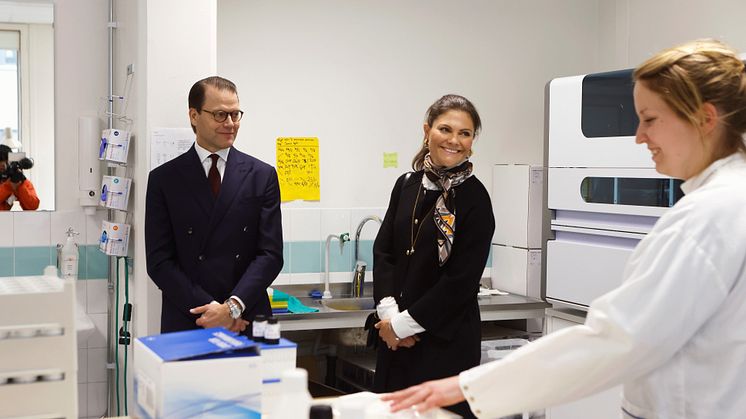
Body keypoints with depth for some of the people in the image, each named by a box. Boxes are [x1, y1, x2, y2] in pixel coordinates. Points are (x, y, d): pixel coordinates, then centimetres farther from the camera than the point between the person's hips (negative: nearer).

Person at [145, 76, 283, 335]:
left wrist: (233, 307, -15)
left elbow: (271, 254, -2)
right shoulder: (164, 179, 2)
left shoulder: (262, 175, 4)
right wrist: (209, 309, -13)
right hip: (186, 322, -1)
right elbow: (159, 260, -3)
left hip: (248, 322, 1)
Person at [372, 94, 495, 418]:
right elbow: (383, 251, 5)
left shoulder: (475, 198, -9)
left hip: (446, 341, -5)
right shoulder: (407, 185, 7)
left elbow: (462, 280, -12)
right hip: (397, 339, 5)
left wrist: (404, 324, -11)